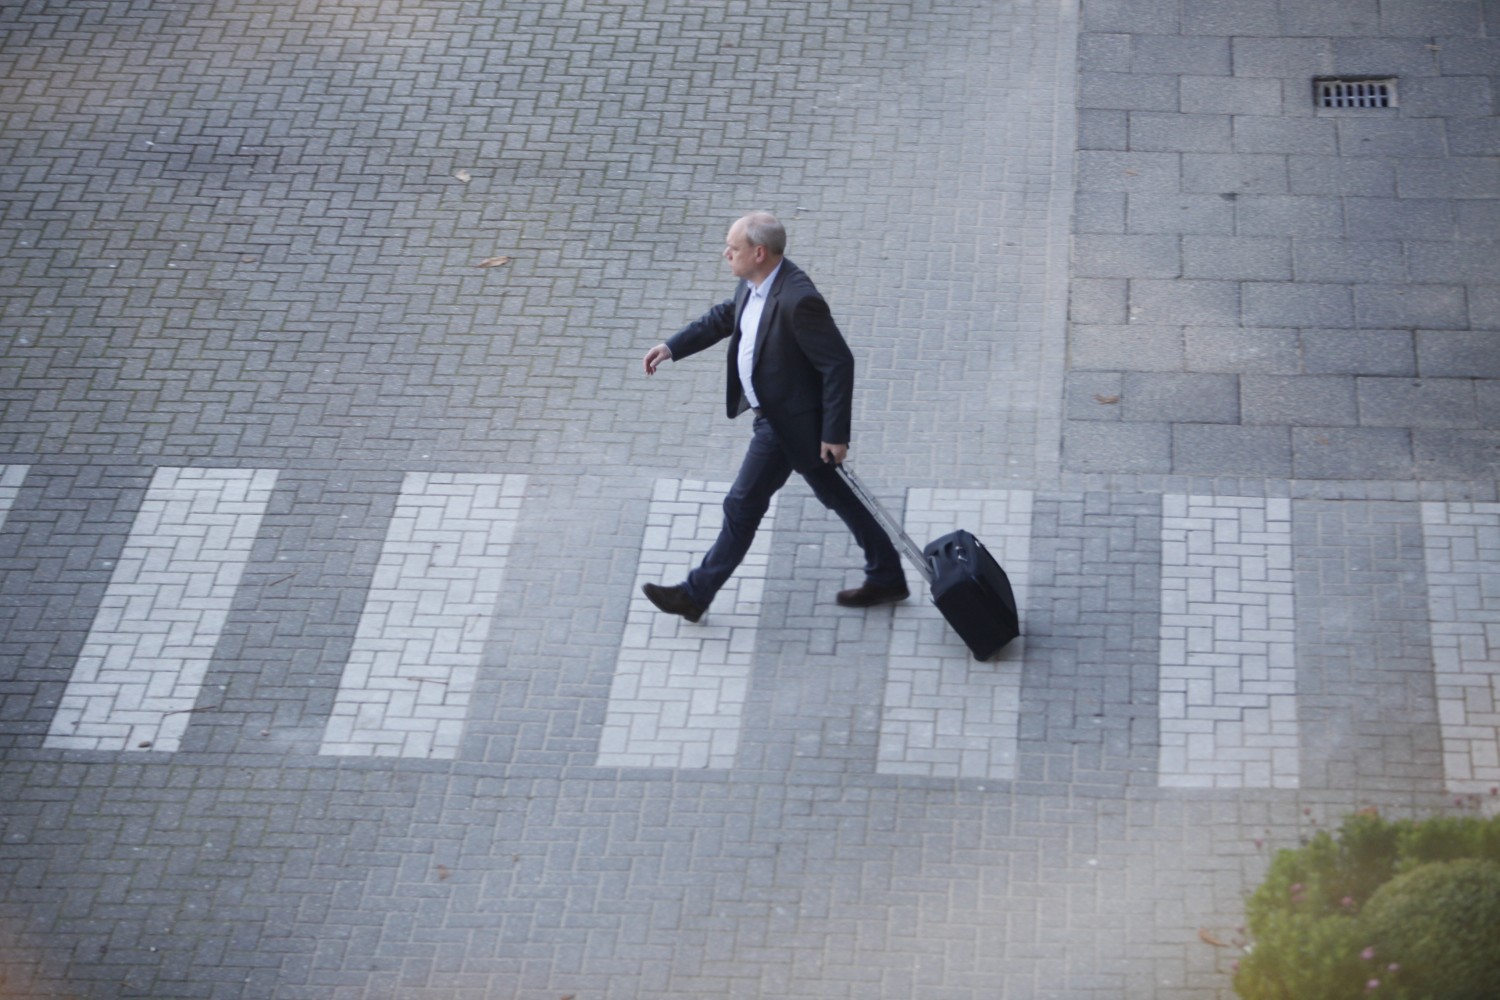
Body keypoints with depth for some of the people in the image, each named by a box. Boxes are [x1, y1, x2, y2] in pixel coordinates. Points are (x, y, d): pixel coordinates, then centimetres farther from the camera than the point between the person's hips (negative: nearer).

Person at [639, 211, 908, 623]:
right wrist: (672, 347, 12)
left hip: (788, 421, -10)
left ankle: (696, 594, 17)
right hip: (777, 413, 10)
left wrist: (835, 433, -22)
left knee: (742, 507, 3)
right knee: (834, 495, 19)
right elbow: (725, 316, 18)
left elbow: (839, 364, -25)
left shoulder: (798, 300, -30)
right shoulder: (754, 284, -3)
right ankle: (886, 577, 31)